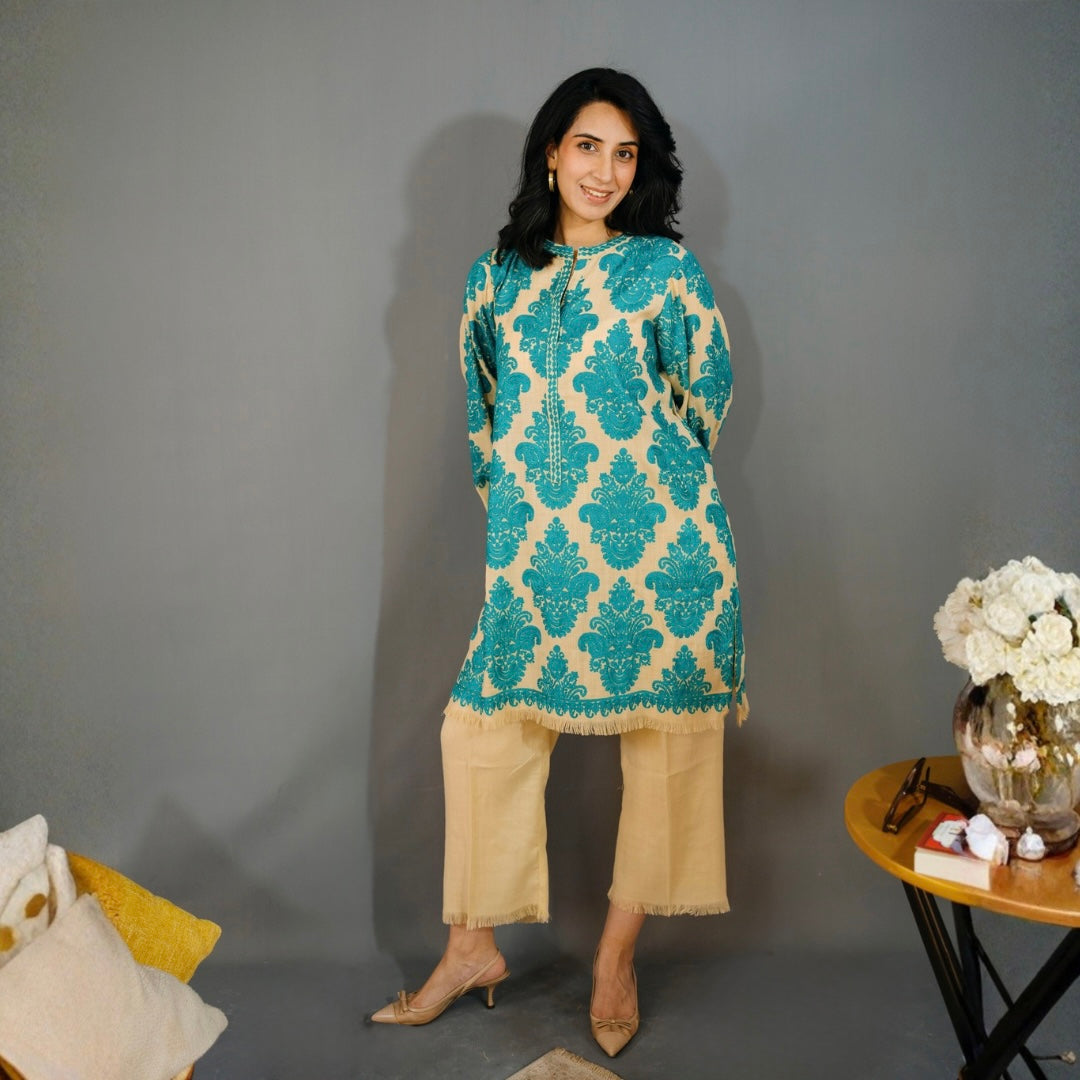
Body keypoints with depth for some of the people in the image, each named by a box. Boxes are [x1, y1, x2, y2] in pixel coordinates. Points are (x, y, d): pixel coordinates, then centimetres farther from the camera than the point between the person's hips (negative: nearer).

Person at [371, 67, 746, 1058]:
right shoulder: (498, 274, 11)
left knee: (665, 733, 2)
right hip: (536, 544, 2)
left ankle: (618, 955, 19)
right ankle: (473, 947, 19)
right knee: (484, 721, 2)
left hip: (659, 538, -2)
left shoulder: (666, 268, 3)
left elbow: (708, 395, 10)